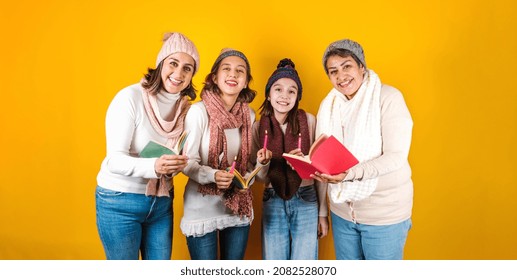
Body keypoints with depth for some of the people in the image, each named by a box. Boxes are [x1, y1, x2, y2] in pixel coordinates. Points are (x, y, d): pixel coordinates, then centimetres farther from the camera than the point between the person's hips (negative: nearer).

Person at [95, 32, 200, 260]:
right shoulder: (130, 97, -18)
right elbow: (115, 160, -23)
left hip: (161, 202, 5)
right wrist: (154, 166, -41)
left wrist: (172, 167, -17)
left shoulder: (186, 107, 0)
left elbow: (181, 157, 6)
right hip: (120, 202, -5)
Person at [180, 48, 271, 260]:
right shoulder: (199, 110, -13)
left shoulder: (249, 115, 2)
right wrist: (213, 175, -29)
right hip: (203, 208, -4)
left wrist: (261, 163, -11)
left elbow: (247, 165, 10)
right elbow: (187, 162, -12)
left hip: (239, 207, 5)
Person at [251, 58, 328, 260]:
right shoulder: (258, 127, -1)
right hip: (273, 204, 2)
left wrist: (322, 213, 1)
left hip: (306, 201, -1)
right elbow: (259, 176, 4)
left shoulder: (309, 121, -6)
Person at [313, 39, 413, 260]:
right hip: (342, 212, 5)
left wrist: (351, 173, -33)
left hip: (385, 213, -4)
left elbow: (395, 157, -20)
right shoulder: (329, 104, 3)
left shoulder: (388, 98, -13)